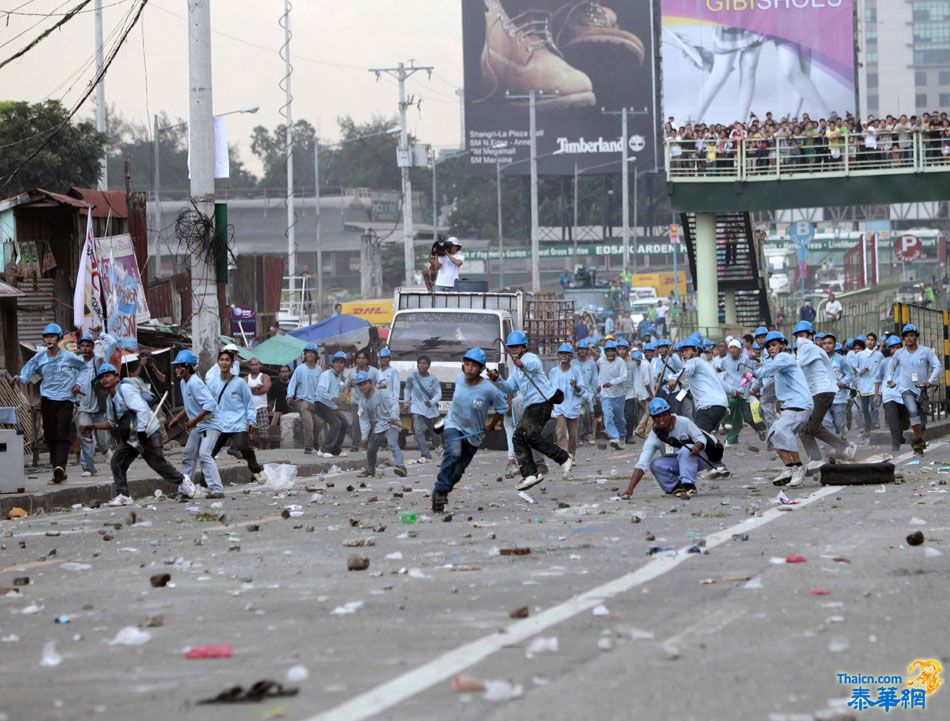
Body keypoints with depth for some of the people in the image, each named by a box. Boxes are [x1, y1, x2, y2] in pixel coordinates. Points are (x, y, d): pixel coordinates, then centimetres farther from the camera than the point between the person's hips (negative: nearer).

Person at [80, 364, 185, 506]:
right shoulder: (110, 399, 11)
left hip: (148, 433, -9)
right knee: (117, 462, -4)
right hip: (130, 438, 9)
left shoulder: (125, 389, -17)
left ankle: (182, 481, 22)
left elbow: (142, 410, -26)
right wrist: (93, 426, 8)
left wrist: (141, 430, -34)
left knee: (158, 463, -1)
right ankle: (123, 496, 1)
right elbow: (112, 423, 19)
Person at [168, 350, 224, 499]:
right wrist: (177, 418, 17)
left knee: (204, 454, -23)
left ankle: (216, 489, -27)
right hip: (197, 427, 10)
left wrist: (195, 420, -27)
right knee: (188, 456, 14)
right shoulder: (183, 382, 9)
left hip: (210, 424, -10)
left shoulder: (195, 383, -22)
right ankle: (185, 489, 26)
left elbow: (210, 404, -30)